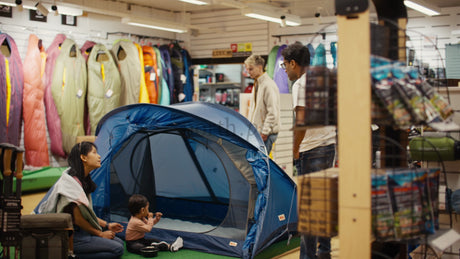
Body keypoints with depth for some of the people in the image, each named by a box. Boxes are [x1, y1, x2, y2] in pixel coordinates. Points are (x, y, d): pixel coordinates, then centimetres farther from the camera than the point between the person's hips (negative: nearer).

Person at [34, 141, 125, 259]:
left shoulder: (84, 180, 10)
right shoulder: (72, 183, -21)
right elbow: (78, 219, -18)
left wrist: (106, 225, 13)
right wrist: (100, 234, -7)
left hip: (81, 231, 10)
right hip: (70, 236, -10)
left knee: (120, 243, 8)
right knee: (118, 249, -17)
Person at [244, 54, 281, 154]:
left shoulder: (268, 85, -14)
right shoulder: (256, 84, 16)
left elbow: (273, 113, -19)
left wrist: (265, 132, -18)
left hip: (266, 134, -9)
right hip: (255, 132, 9)